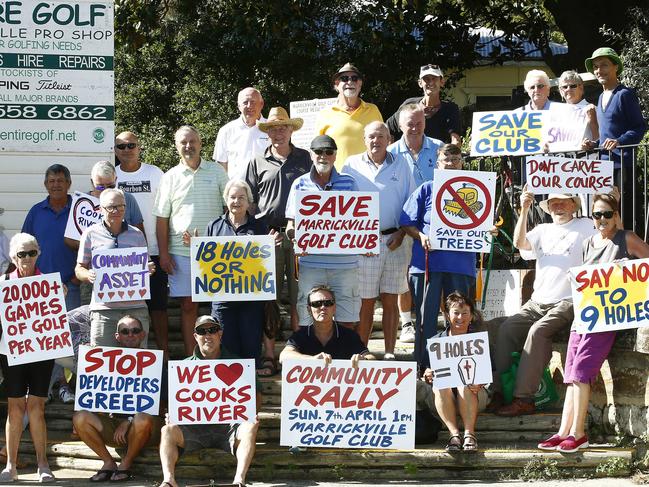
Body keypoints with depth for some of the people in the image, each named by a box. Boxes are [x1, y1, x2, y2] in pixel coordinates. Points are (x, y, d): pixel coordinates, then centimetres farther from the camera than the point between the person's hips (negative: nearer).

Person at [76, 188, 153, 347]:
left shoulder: (137, 235, 13)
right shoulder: (91, 234, 6)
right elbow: (79, 268, 10)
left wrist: (148, 270, -4)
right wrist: (88, 275, -13)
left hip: (136, 306, 2)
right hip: (104, 307, -2)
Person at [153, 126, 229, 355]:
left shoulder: (217, 171, 7)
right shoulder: (171, 177, 8)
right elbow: (162, 218, 7)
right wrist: (164, 254, 1)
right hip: (181, 251, 0)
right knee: (188, 305, 3)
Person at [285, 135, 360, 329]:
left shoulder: (348, 183, 9)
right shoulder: (300, 184, 9)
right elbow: (291, 223, 10)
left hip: (345, 261, 0)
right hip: (310, 262, 0)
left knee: (348, 320, 2)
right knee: (309, 322, -1)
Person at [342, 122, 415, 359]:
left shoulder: (400, 164, 9)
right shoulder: (352, 165, 5)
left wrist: (401, 233, -3)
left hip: (395, 241, 1)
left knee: (390, 301, 4)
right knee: (365, 301, 0)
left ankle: (389, 353, 8)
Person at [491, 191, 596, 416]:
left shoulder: (586, 227, 7)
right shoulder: (543, 230, 20)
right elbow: (520, 243, 2)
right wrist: (524, 210, -6)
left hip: (566, 303, -6)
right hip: (537, 302, 6)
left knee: (537, 331, -30)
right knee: (506, 328, -16)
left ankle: (524, 398, -32)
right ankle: (499, 391, -15)